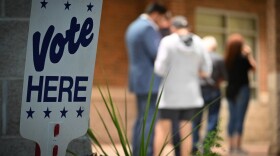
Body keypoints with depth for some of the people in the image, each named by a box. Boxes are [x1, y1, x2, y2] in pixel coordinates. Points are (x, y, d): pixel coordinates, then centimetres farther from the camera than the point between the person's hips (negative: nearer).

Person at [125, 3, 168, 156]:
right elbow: (157, 54, -19)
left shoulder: (133, 26, 16)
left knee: (141, 120, 14)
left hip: (139, 80, 10)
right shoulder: (148, 28, -15)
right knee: (151, 121, -9)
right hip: (151, 81, -10)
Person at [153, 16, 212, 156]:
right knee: (185, 129, 8)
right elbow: (206, 71, 6)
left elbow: (160, 68, -14)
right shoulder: (198, 43, 3)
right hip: (190, 94, 4)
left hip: (170, 93, -4)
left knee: (162, 128, 2)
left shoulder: (168, 41, -9)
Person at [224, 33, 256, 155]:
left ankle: (232, 146, 15)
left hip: (230, 90, 6)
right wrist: (249, 54, 4)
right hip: (242, 90, -6)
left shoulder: (227, 60, 3)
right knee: (240, 118, -4)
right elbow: (253, 67, -6)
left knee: (232, 118, 12)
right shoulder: (242, 58, -15)